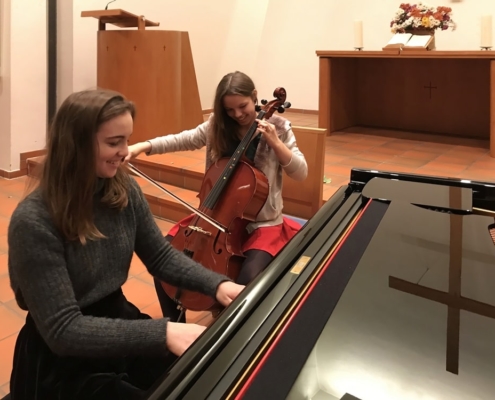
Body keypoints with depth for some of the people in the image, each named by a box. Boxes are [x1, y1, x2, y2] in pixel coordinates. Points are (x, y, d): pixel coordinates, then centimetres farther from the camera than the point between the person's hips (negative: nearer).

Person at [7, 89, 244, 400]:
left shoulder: (124, 190, -5)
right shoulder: (34, 222, -24)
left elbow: (161, 256, 4)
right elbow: (62, 329, -27)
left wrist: (216, 284, -13)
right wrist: (162, 332, -35)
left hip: (118, 320, 6)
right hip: (61, 363, -5)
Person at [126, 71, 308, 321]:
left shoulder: (277, 128, -4)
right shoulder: (216, 127, 4)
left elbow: (301, 174, -7)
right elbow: (180, 140, -3)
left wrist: (275, 143, -20)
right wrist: (142, 147, -18)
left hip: (261, 222, -3)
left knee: (249, 278, -30)